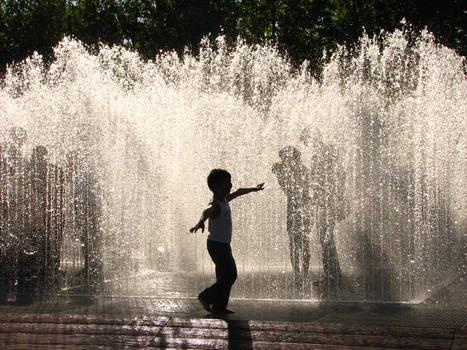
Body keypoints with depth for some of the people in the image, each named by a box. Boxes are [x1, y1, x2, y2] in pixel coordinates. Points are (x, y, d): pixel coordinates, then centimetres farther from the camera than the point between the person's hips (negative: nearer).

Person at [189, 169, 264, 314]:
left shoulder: (224, 200, 8)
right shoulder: (215, 205, -21)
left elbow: (238, 192, 28)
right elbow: (206, 211, -45)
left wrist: (254, 189, 43)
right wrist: (200, 222, -68)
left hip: (224, 245, 9)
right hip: (217, 245, -9)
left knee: (225, 277, 8)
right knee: (230, 275, -9)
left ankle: (219, 307, 11)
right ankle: (206, 296, 1)